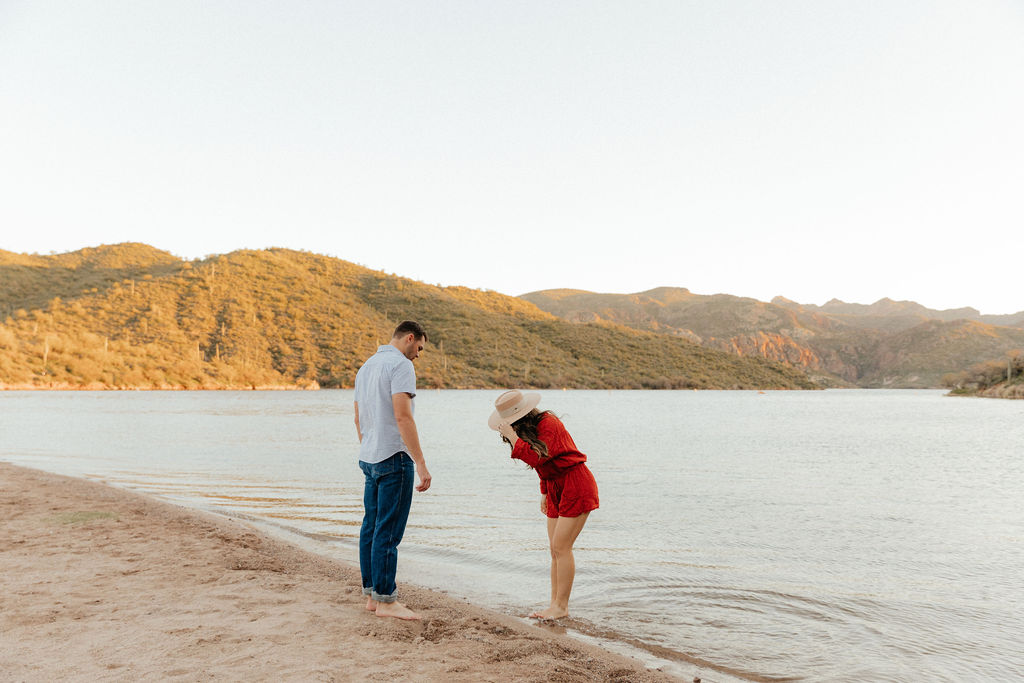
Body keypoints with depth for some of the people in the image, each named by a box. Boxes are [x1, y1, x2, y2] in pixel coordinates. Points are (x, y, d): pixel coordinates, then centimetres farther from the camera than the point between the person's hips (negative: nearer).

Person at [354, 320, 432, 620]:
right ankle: (386, 599, 0)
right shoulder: (401, 365, -12)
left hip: (369, 459, 9)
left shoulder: (366, 367, 17)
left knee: (371, 527, 11)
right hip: (394, 457, -9)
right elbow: (402, 416, -21)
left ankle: (372, 594, 18)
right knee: (388, 532, -5)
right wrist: (421, 464, -21)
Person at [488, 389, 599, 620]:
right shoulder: (532, 426, 9)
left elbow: (536, 458, -31)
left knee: (561, 547, -10)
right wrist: (544, 492, 21)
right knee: (555, 549, 7)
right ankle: (555, 603, 12)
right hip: (556, 487, 10)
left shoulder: (548, 424, -20)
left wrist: (512, 436, -28)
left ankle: (561, 607, -3)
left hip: (575, 485, -10)